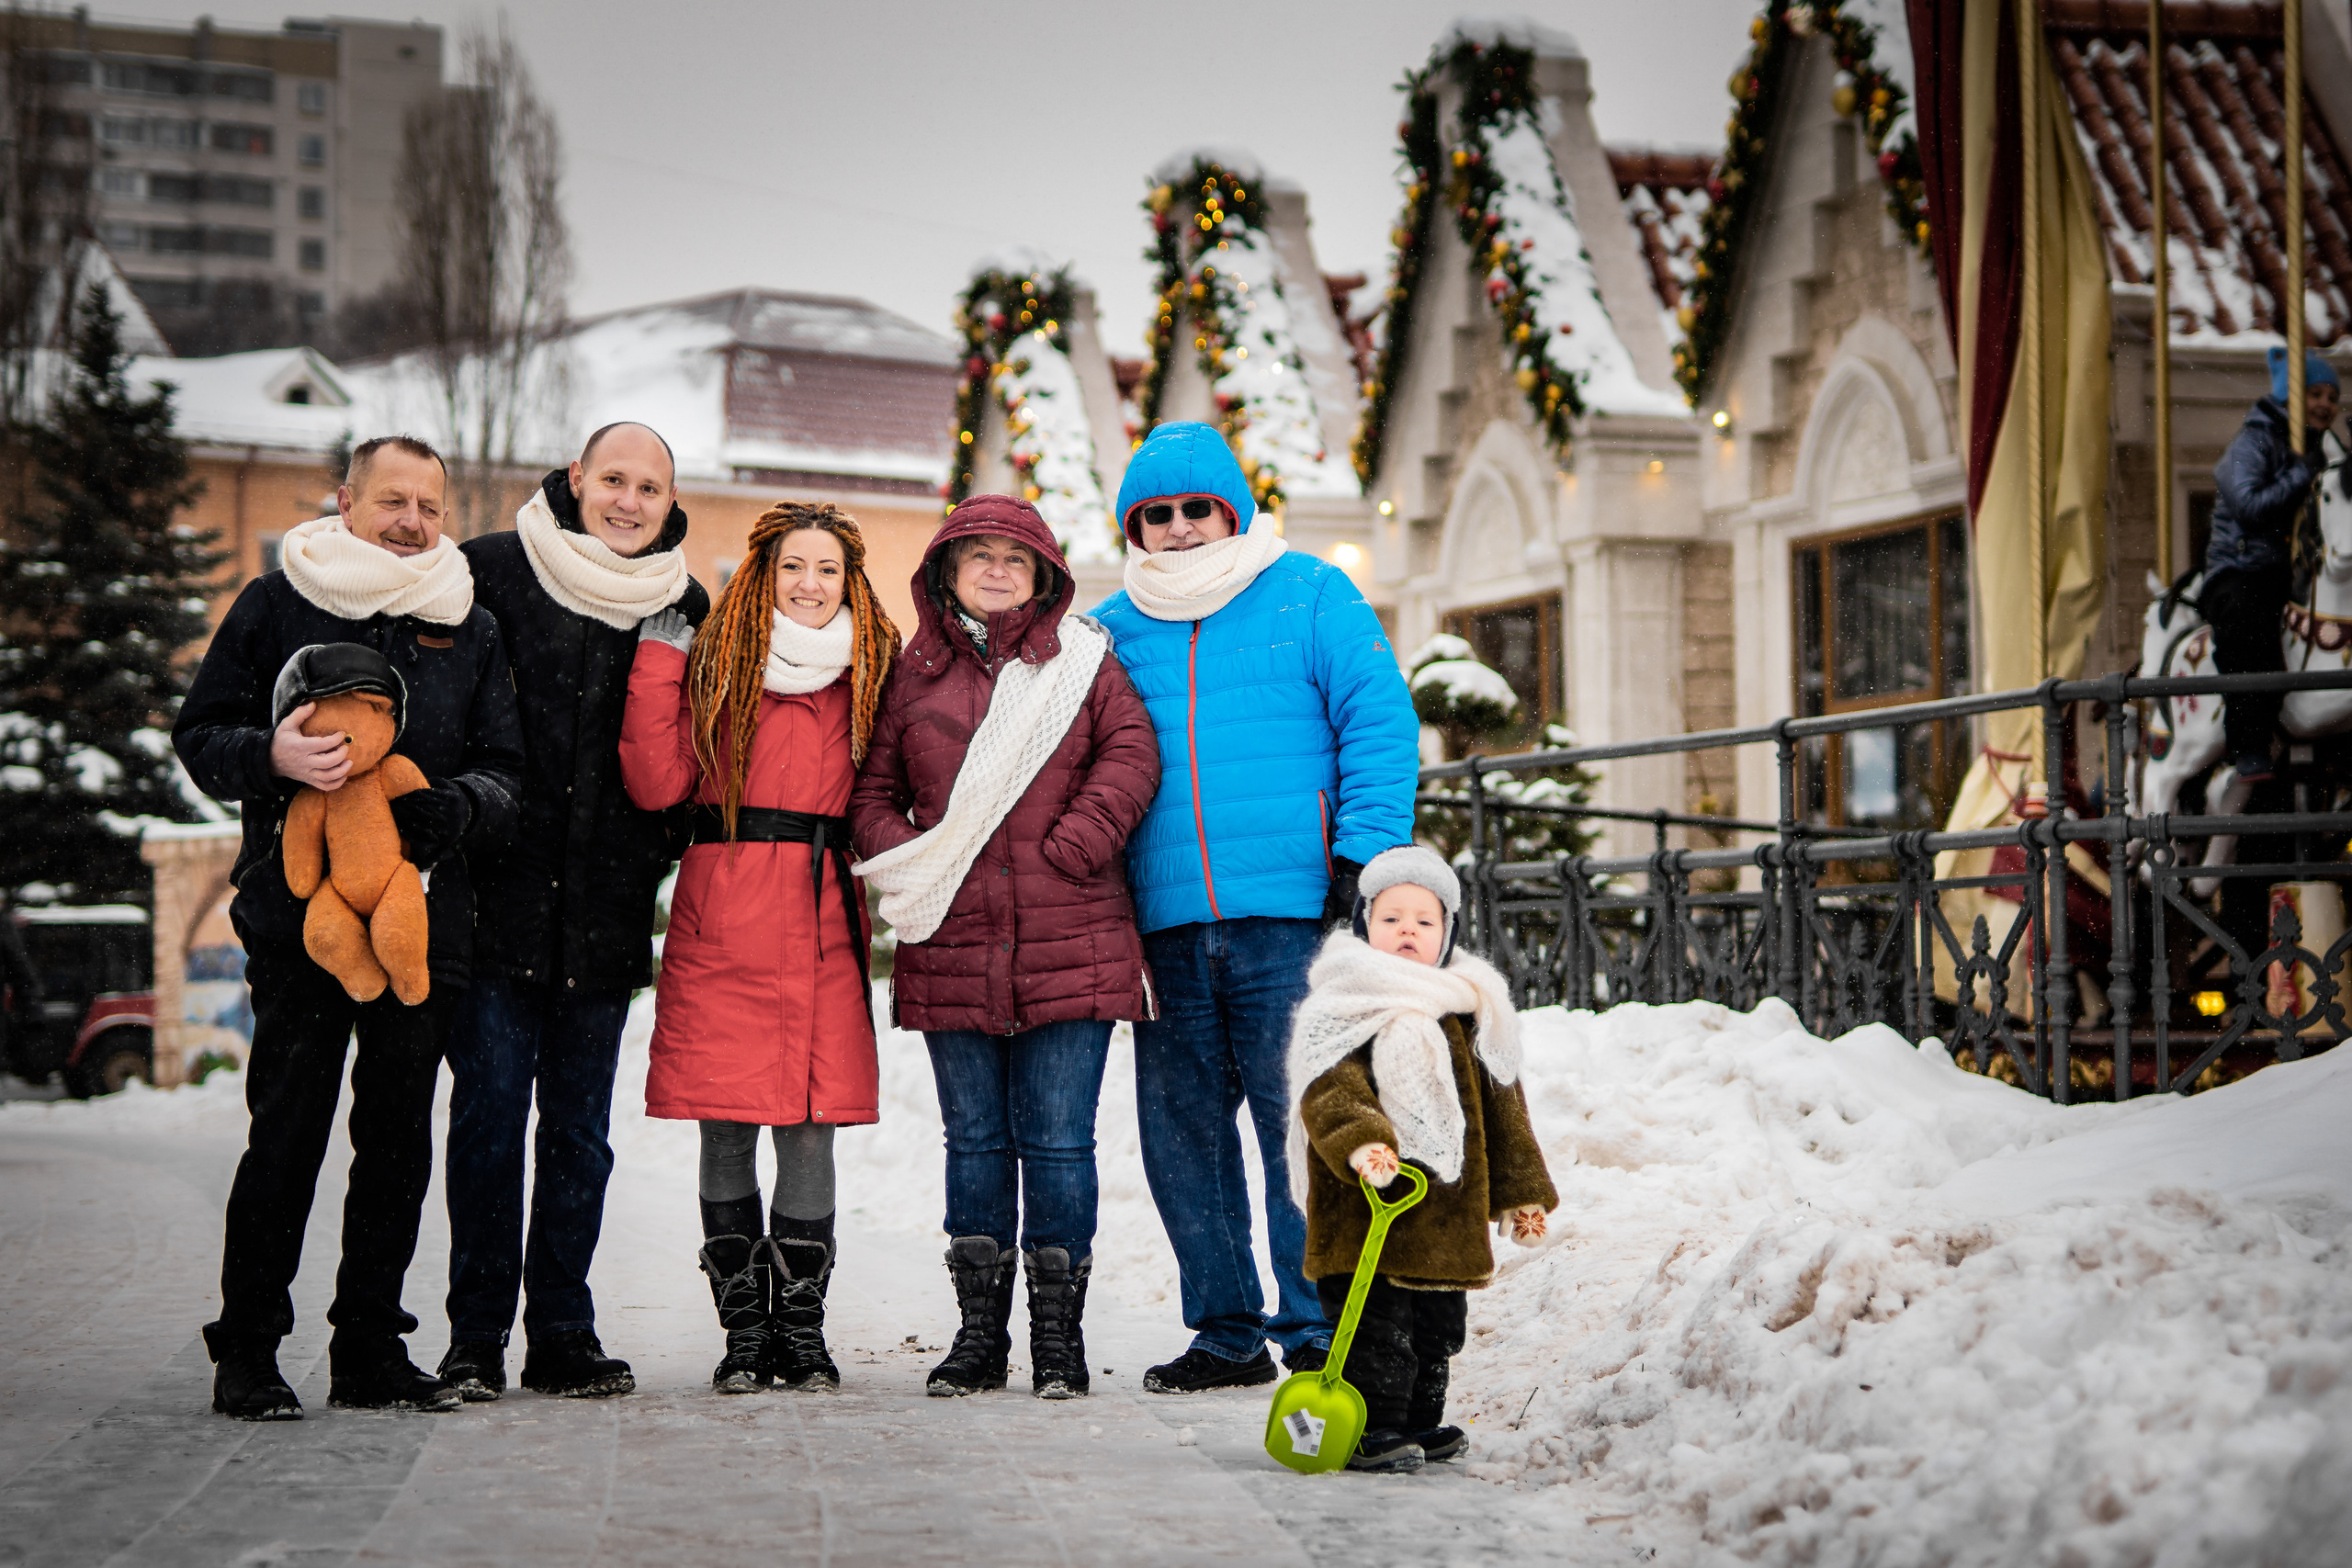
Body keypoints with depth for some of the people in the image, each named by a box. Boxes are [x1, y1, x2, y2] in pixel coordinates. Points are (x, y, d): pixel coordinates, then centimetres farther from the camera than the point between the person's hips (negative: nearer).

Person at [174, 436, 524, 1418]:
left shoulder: (470, 628, 15)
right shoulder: (275, 605, 6)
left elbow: (506, 768, 13)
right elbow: (199, 733, 6)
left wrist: (460, 805, -9)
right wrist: (270, 755, -16)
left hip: (426, 916, 3)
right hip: (298, 907, -3)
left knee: (400, 1136, 6)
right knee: (287, 1132, -6)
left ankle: (370, 1350, 15)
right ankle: (246, 1353, 4)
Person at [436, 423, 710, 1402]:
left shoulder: (685, 609, 9)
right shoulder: (492, 571, 0)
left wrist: (655, 860, 7)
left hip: (607, 915, 3)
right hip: (501, 895, -2)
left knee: (579, 1127, 7)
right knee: (489, 1112, -2)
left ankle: (562, 1337, 14)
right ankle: (476, 1338, 6)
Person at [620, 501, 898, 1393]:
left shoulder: (871, 672, 13)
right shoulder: (717, 665, 5)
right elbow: (657, 784, -6)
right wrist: (658, 656, -6)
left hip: (824, 925, 1)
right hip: (724, 920, -1)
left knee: (809, 1128, 0)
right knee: (726, 1129, 0)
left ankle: (801, 1328, 11)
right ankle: (745, 1330, 10)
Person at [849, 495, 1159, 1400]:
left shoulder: (1082, 660, 8)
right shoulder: (915, 672, 12)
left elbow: (1131, 753, -3)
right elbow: (871, 789, 13)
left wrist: (1072, 848, -13)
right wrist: (903, 862, -5)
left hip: (1069, 944, -2)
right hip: (953, 945, 2)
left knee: (1057, 1140, -1)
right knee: (975, 1140, 8)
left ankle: (1058, 1337, 8)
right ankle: (979, 1333, 16)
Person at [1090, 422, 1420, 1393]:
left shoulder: (1311, 598, 6)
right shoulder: (1110, 631, 16)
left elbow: (1381, 726, 1)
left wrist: (1363, 857, -9)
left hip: (1290, 912, -4)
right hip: (1167, 925, 4)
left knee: (1297, 1120, -5)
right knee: (1181, 1128, 5)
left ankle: (1316, 1328, 5)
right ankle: (1227, 1332, 16)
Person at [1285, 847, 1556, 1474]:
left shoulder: (1467, 1013, 13)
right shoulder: (1341, 1010, -5)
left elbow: (1501, 1107, 19)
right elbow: (1329, 1092, -18)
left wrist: (1522, 1192, 17)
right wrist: (1361, 1141, -37)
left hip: (1448, 1209, 6)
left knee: (1437, 1328, 15)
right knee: (1377, 1329, -7)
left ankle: (1419, 1422, 29)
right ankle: (1371, 1430, 2)